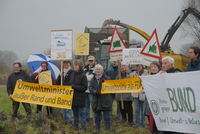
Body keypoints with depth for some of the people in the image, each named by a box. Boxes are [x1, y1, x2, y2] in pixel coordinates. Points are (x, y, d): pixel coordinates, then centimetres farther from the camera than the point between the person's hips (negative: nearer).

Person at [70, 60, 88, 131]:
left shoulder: (83, 75, -9)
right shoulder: (72, 75, 10)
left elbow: (85, 87, -12)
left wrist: (75, 87, -17)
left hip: (80, 97, -6)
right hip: (73, 97, 6)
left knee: (81, 112, -2)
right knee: (75, 112, 13)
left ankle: (83, 127, 4)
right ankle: (75, 126, 22)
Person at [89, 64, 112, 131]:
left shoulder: (106, 78, 3)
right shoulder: (93, 79, 13)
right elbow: (90, 87, 4)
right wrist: (95, 92, -14)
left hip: (105, 99, -3)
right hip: (96, 101, 4)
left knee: (106, 116, -1)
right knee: (96, 117, 8)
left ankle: (108, 129, 3)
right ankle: (97, 129, 16)